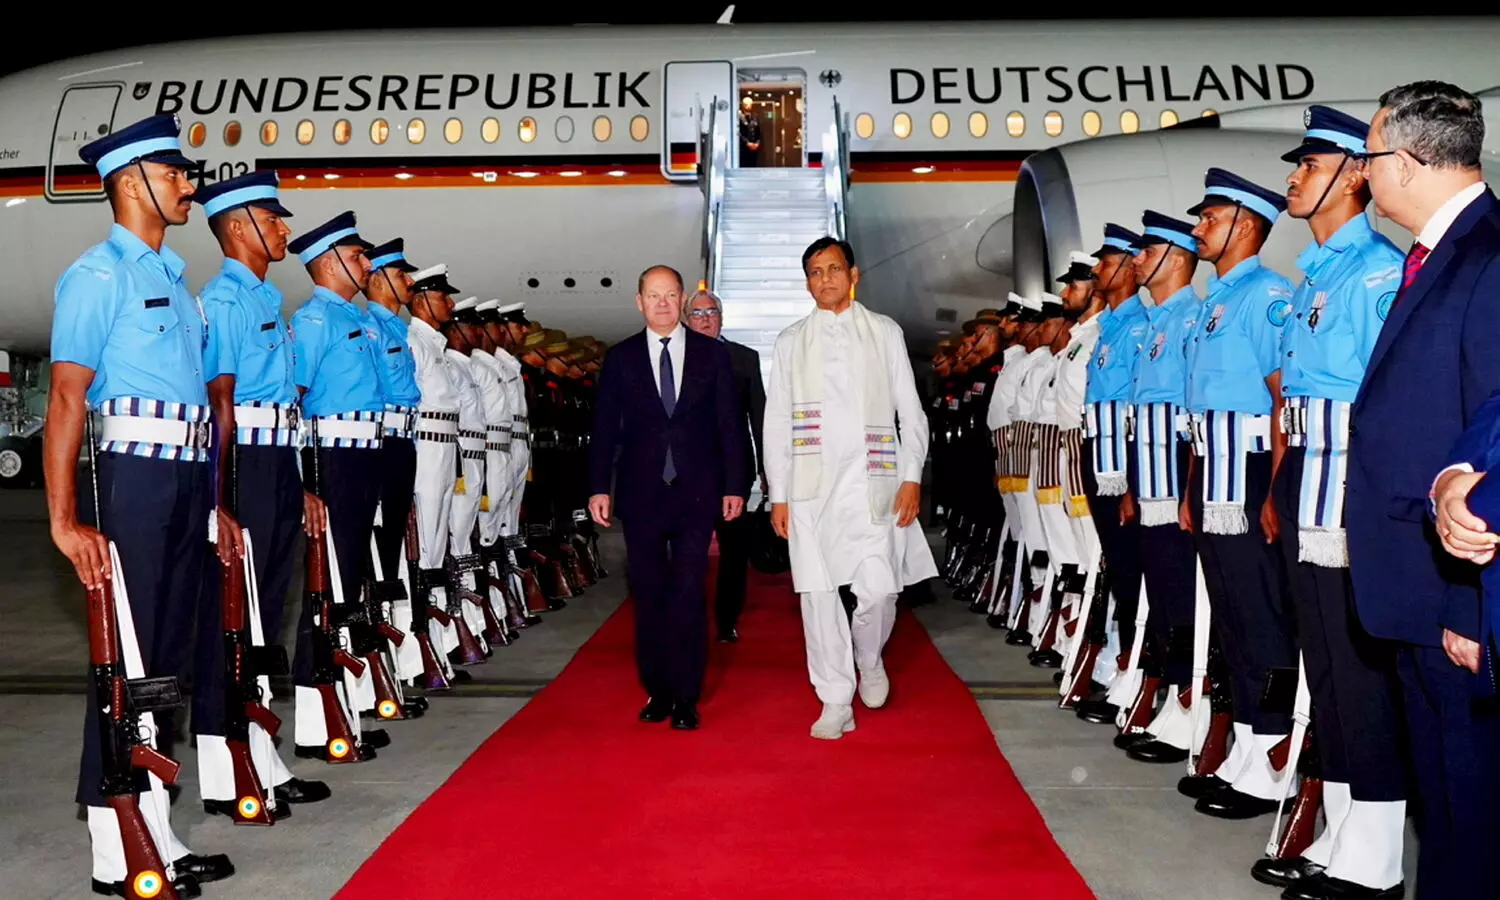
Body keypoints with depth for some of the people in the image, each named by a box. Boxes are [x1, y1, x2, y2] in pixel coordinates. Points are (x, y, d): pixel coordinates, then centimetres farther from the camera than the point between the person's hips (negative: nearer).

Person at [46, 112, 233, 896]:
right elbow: (66, 397, -14)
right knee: (126, 660, -1)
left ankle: (155, 832, 24)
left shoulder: (172, 277, 17)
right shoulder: (99, 274, -7)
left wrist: (213, 499, 18)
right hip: (135, 476, -8)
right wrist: (64, 519, -20)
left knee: (165, 655, 13)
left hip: (187, 478, 8)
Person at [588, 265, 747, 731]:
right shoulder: (620, 358, 7)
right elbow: (604, 427, 5)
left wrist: (734, 486, 1)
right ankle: (657, 690, 19)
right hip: (641, 492, 1)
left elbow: (730, 424, 5)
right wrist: (599, 488, -3)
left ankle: (686, 697, 5)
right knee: (648, 595, 7)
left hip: (697, 491, -1)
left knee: (688, 594, -4)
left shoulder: (713, 354, 6)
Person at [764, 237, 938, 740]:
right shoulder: (790, 342, 12)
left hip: (872, 484, -1)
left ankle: (869, 660, 25)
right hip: (810, 486, 1)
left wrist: (912, 477, -4)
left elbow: (910, 411, 7)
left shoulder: (885, 332, 10)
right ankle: (836, 703, 12)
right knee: (818, 592, 0)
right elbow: (776, 422, 9)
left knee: (878, 588, -8)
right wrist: (778, 495, 3)